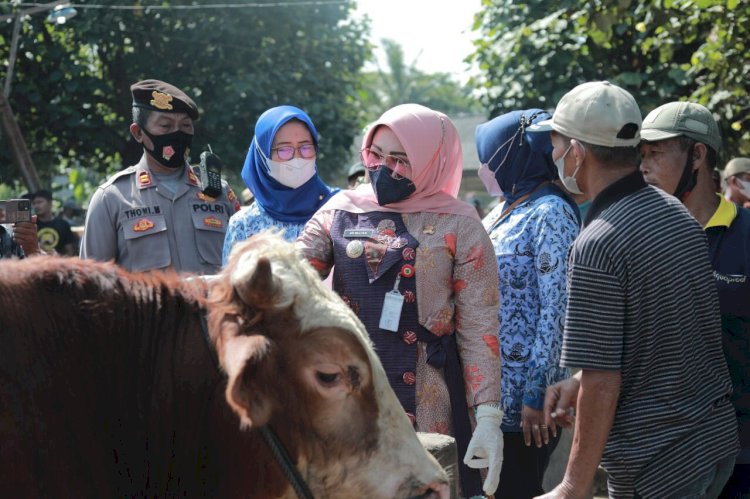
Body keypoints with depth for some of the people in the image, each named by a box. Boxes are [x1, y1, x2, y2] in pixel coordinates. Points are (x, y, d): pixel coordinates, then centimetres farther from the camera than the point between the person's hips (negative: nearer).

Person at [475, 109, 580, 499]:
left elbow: (556, 310, -18)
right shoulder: (505, 211, 13)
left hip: (521, 392, -8)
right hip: (489, 387, 8)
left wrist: (536, 393, -21)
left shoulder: (550, 213, -12)